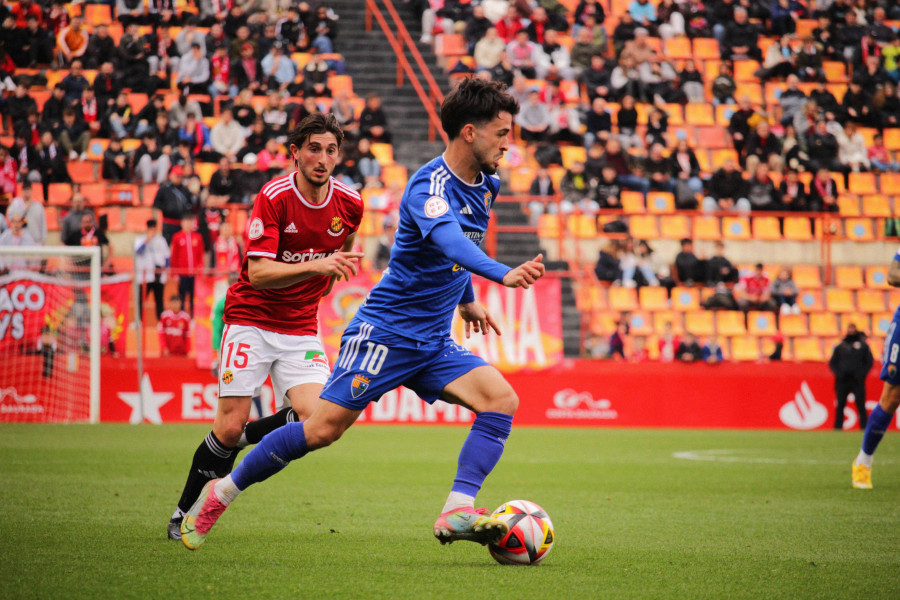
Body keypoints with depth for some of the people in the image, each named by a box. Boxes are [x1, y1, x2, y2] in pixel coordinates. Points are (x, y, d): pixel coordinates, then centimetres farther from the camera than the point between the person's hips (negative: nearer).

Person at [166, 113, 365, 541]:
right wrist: (314, 266, -35)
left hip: (301, 329, 4)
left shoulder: (350, 204, -3)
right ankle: (184, 513, 11)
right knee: (230, 424, -9)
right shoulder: (273, 198, -16)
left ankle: (239, 441, 12)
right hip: (251, 318, -4)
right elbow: (257, 272, -23)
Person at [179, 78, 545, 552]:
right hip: (386, 331, -8)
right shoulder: (430, 186, -21)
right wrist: (502, 274, -58)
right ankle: (222, 492, 12)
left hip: (434, 343, 8)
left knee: (501, 399, -15)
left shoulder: (486, 185, 7)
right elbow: (448, 240, -44)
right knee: (322, 429, -8)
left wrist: (466, 299, 33)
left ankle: (457, 513, -22)